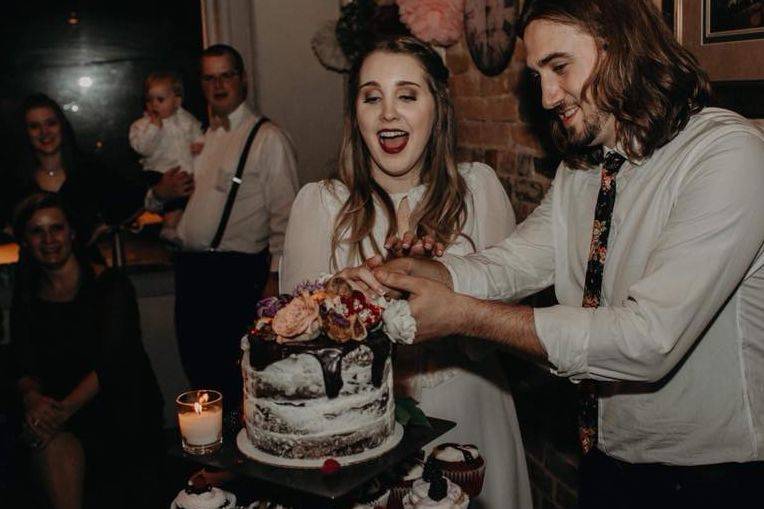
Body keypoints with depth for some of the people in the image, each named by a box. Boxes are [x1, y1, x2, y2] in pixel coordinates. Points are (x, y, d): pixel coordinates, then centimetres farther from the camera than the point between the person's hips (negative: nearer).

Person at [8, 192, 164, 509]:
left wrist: (65, 408, -25)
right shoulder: (26, 302, 13)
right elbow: (23, 369, 4)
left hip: (120, 412, -2)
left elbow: (112, 361, -11)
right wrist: (32, 399, -21)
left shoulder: (111, 286, -1)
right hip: (55, 412, 2)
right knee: (53, 446, -30)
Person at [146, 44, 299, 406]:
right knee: (198, 370, 14)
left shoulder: (268, 138, -3)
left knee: (238, 379, -4)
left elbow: (285, 215, -10)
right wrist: (160, 193, 2)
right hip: (190, 270, 7)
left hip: (238, 274, -7)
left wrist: (276, 279, -18)